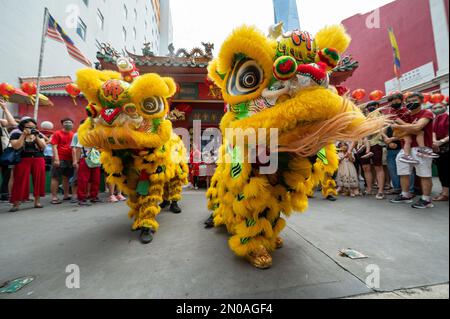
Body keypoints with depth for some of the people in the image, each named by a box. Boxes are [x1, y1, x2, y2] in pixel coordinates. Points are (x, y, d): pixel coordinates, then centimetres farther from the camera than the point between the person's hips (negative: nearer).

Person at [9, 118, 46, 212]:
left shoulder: (39, 135, 12)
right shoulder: (16, 135, 5)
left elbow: (43, 146, 1)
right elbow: (16, 146, -10)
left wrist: (36, 136, -6)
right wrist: (23, 135, -9)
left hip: (38, 160, 2)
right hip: (23, 160, -2)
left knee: (38, 180, 3)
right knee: (21, 181, -3)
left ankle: (37, 201, 12)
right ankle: (16, 203, 4)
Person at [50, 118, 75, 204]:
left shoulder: (73, 135, 10)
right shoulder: (57, 133, -1)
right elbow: (54, 147, -6)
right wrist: (56, 159, -15)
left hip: (69, 159, 5)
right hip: (60, 159, -5)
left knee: (66, 177, 13)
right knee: (56, 178, 0)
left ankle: (66, 195, 23)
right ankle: (54, 197, 4)